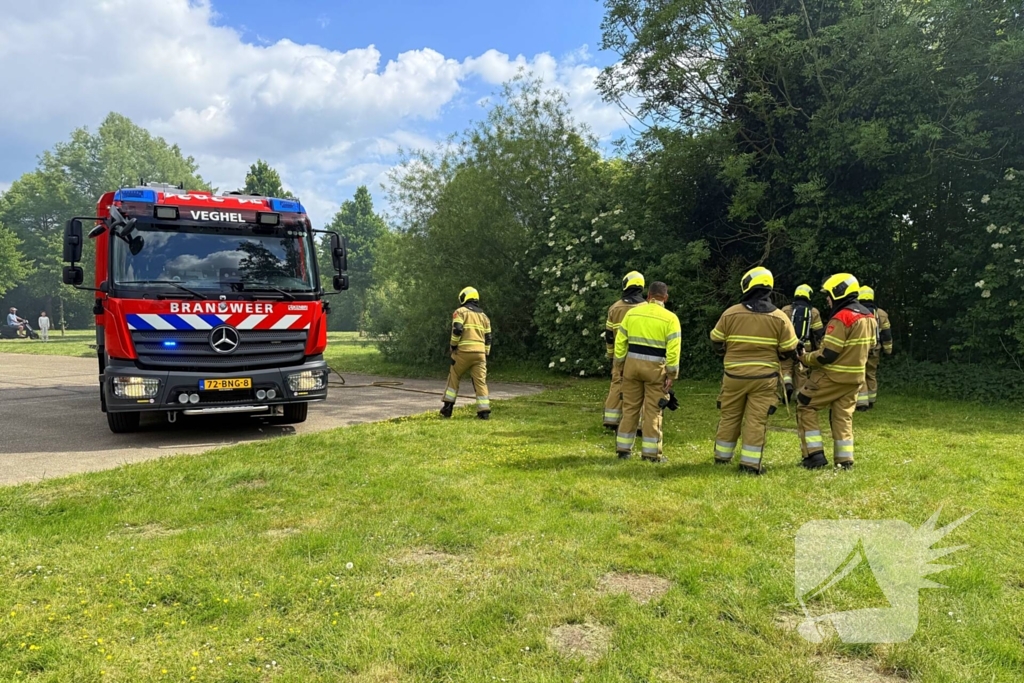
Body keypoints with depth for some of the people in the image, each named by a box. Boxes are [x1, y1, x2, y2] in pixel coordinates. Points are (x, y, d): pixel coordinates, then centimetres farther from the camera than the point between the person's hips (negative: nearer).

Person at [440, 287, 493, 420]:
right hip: (479, 352, 3)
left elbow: (457, 330, -12)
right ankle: (484, 411, -3)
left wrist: (453, 346, -2)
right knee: (481, 381, 2)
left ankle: (448, 407, 13)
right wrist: (486, 355, 19)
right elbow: (488, 338, 16)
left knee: (454, 378, 12)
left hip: (463, 351, -3)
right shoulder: (484, 315, 19)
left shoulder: (460, 311, 3)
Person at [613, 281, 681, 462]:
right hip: (655, 367, -3)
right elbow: (673, 349, -10)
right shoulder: (670, 318, -5)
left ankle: (623, 449, 17)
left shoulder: (632, 313, 5)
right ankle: (651, 452, 8)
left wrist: (621, 365, 13)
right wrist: (671, 375, -6)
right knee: (653, 411, 5)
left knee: (630, 407, 12)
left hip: (632, 363, 3)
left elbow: (620, 341, 5)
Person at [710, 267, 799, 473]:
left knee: (729, 417, 13)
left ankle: (722, 457, 24)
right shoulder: (779, 318, -4)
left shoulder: (730, 313, -5)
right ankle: (750, 463, 4)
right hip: (764, 378, -1)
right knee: (756, 420, 3)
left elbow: (716, 343, 4)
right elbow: (789, 352, 0)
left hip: (734, 376, 1)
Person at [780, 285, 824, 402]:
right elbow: (819, 333, 3)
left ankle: (788, 386, -15)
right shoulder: (814, 312, 3)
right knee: (801, 372, 12)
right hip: (804, 348, 1)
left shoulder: (786, 310, 0)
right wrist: (817, 349, 13)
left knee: (786, 368, 10)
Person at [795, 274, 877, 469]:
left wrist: (805, 358, -7)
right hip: (855, 376, 8)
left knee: (805, 407, 3)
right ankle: (845, 460, 13)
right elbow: (868, 347, 16)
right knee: (843, 416, 14)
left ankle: (815, 454, 0)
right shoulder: (868, 316, 8)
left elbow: (827, 354, -21)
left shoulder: (841, 318, -20)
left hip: (833, 376, -8)